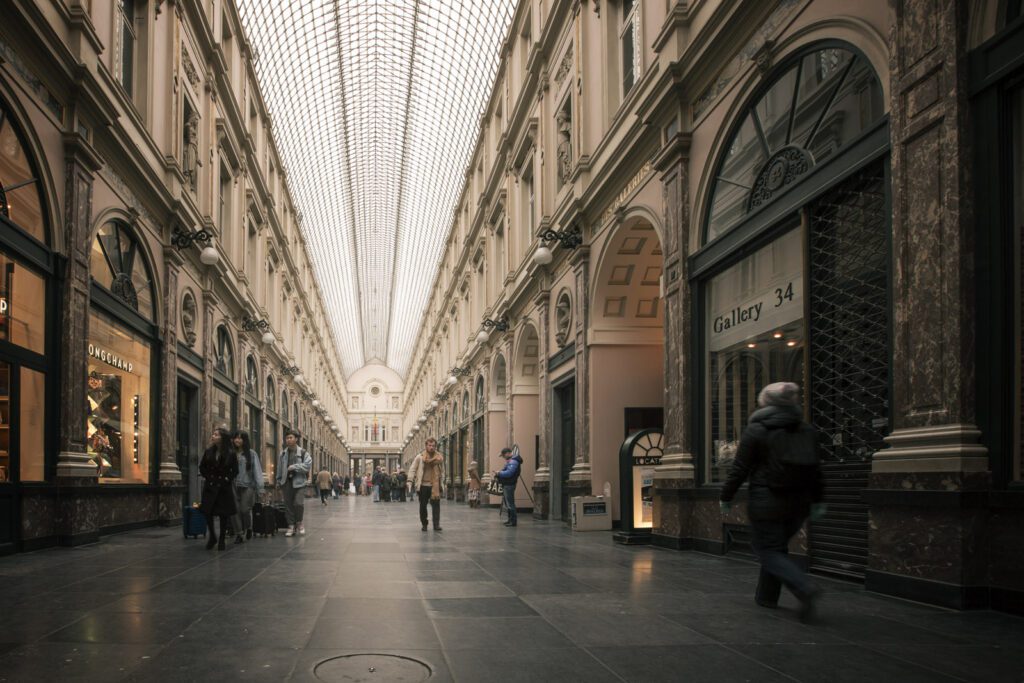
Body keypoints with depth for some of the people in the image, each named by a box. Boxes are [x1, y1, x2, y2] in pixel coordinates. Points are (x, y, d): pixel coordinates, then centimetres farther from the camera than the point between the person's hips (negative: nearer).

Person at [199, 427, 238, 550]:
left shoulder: (231, 454, -5)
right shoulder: (208, 452, 3)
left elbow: (235, 471, 1)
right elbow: (202, 467, 11)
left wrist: (227, 479, -9)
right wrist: (208, 477, 0)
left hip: (224, 488, -2)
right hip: (210, 487, 2)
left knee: (224, 514, 2)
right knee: (207, 512, -3)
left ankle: (221, 540, 13)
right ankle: (212, 536, 17)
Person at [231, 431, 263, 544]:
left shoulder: (251, 454, 4)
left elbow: (257, 470, 2)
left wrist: (259, 488, -3)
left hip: (247, 486, -2)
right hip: (233, 486, 2)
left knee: (245, 509, -5)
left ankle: (248, 528, 23)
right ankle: (238, 533, 7)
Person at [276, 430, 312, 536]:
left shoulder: (303, 453, 1)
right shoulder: (283, 454, 13)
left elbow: (308, 465, -10)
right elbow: (279, 469, 17)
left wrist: (294, 467, -13)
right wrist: (279, 481, 13)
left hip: (299, 481, -4)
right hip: (286, 481, 4)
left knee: (299, 503, -12)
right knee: (288, 505, 3)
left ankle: (299, 523, 10)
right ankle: (291, 526, 12)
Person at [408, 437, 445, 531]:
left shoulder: (440, 458, 6)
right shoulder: (420, 457, -2)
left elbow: (442, 472, 16)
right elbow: (412, 469, 1)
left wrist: (442, 483, 14)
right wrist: (410, 480, -9)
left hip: (435, 486, 1)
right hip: (423, 485, -1)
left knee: (436, 505, -9)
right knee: (423, 506, 8)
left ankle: (436, 524, -8)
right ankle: (424, 524, 20)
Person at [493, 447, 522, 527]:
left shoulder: (513, 461, -17)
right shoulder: (510, 460, 17)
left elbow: (509, 473, -26)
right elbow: (505, 471, 21)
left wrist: (499, 474, -16)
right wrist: (498, 475, 4)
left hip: (509, 485, -11)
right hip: (506, 484, 11)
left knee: (510, 503, -8)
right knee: (507, 503, 17)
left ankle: (513, 521, -5)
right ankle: (510, 519, 26)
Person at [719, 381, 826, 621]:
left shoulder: (755, 431, -9)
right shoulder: (807, 431, 7)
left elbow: (739, 469, -8)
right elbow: (816, 469, 11)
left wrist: (726, 497, 2)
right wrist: (817, 501, 20)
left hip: (767, 503, -6)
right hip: (798, 503, 6)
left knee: (768, 550, 1)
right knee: (777, 546, 20)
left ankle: (805, 588, -19)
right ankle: (766, 596, 23)